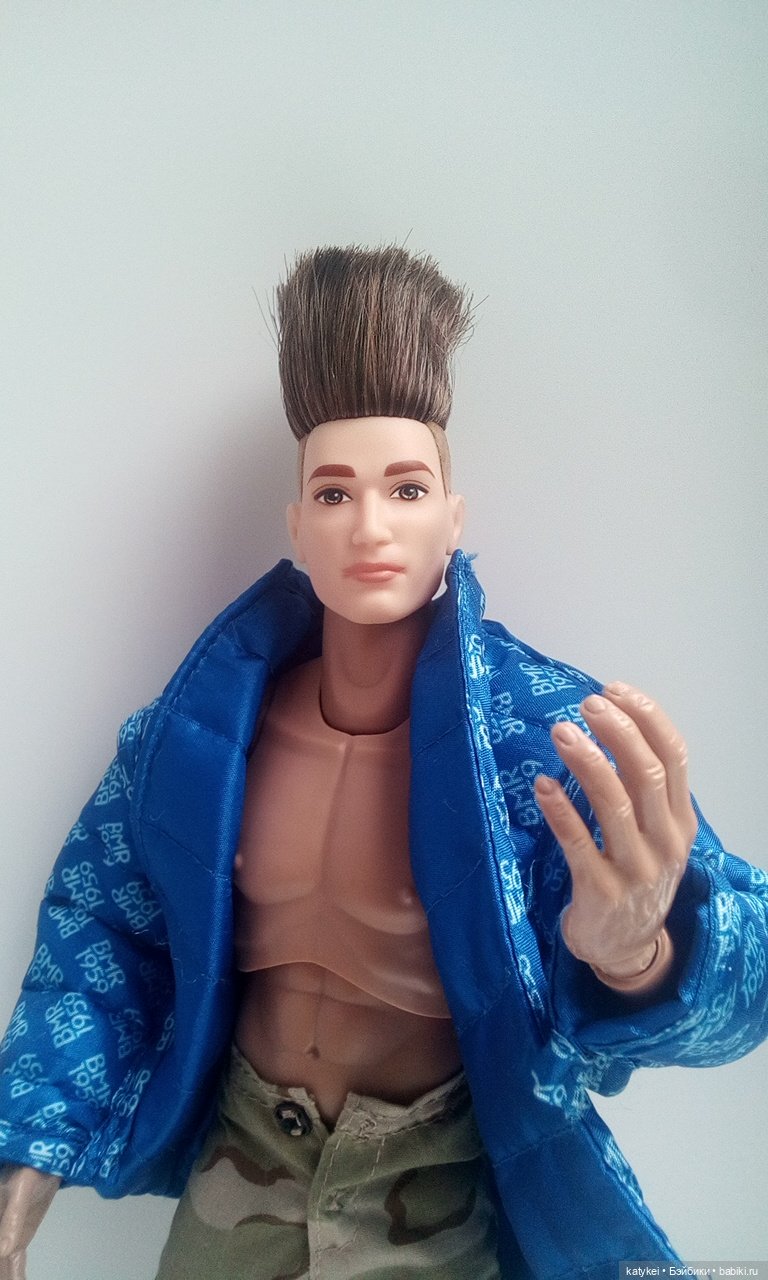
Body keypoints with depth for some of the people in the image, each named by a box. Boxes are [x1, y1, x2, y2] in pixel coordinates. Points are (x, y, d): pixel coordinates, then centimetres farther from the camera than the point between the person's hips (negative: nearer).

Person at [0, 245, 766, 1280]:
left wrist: (635, 953, -51)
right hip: (240, 1154, 3)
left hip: (438, 1187, -2)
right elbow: (103, 941, -2)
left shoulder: (550, 728, -21)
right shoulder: (205, 723, -12)